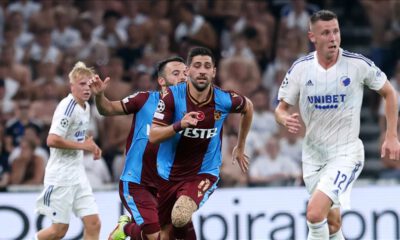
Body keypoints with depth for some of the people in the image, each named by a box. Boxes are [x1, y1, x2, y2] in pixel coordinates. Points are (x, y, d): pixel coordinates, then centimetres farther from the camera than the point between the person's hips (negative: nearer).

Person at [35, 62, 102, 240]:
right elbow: (52, 140, -26)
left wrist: (91, 146, 9)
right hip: (61, 175, -8)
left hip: (77, 173, 8)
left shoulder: (85, 106, 11)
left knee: (94, 224, -2)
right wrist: (83, 145, -18)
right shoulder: (68, 107, -17)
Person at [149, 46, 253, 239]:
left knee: (181, 216, -33)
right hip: (169, 174, 2)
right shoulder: (172, 96, -14)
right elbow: (153, 136, -16)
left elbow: (248, 107, 13)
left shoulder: (224, 100, -11)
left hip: (204, 174, -2)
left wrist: (240, 148, 22)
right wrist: (179, 125, -34)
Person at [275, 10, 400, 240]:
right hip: (313, 153, 4)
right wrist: (286, 120, -21)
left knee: (315, 212, -23)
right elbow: (282, 108, 4)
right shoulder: (300, 68, -6)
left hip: (346, 152, -4)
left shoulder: (358, 64, -13)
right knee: (332, 221, 14)